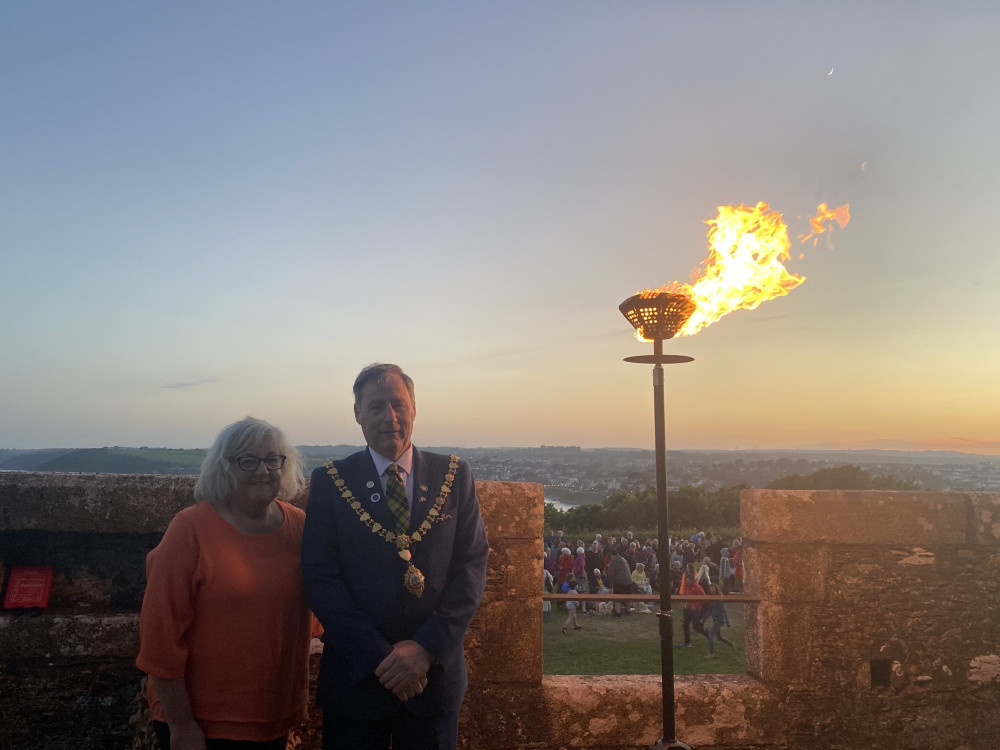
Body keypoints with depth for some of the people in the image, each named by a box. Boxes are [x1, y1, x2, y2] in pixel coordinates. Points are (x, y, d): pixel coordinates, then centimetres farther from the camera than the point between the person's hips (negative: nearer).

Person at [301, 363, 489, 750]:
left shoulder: (454, 476, 0)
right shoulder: (329, 482, -3)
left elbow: (472, 566, -3)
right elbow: (321, 577, -7)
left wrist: (426, 646, -14)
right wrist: (381, 656, -14)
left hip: (435, 670, 1)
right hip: (355, 675, -1)